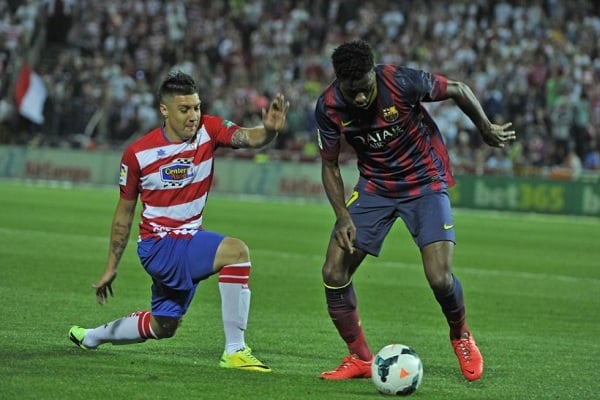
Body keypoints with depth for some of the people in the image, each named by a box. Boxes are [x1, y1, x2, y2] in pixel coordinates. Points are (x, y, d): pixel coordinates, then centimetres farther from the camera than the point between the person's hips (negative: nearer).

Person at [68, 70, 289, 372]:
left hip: (190, 240, 6)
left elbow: (248, 138, -27)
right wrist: (111, 267, 3)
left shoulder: (208, 129, -7)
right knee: (236, 251, -29)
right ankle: (234, 351, -28)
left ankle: (90, 337, 46)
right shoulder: (138, 153, -12)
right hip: (158, 245, -6)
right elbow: (125, 211, -1)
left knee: (163, 327, 22)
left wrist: (269, 129, -51)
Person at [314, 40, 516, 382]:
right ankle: (360, 358, 10)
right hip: (374, 186, 3)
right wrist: (343, 217, -15)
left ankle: (461, 337, 16)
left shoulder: (401, 82, -27)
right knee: (334, 272, -9)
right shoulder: (329, 107, -17)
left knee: (440, 278, -17)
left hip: (425, 182, -3)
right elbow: (330, 165, -2)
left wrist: (487, 130, 6)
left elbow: (459, 90, -9)